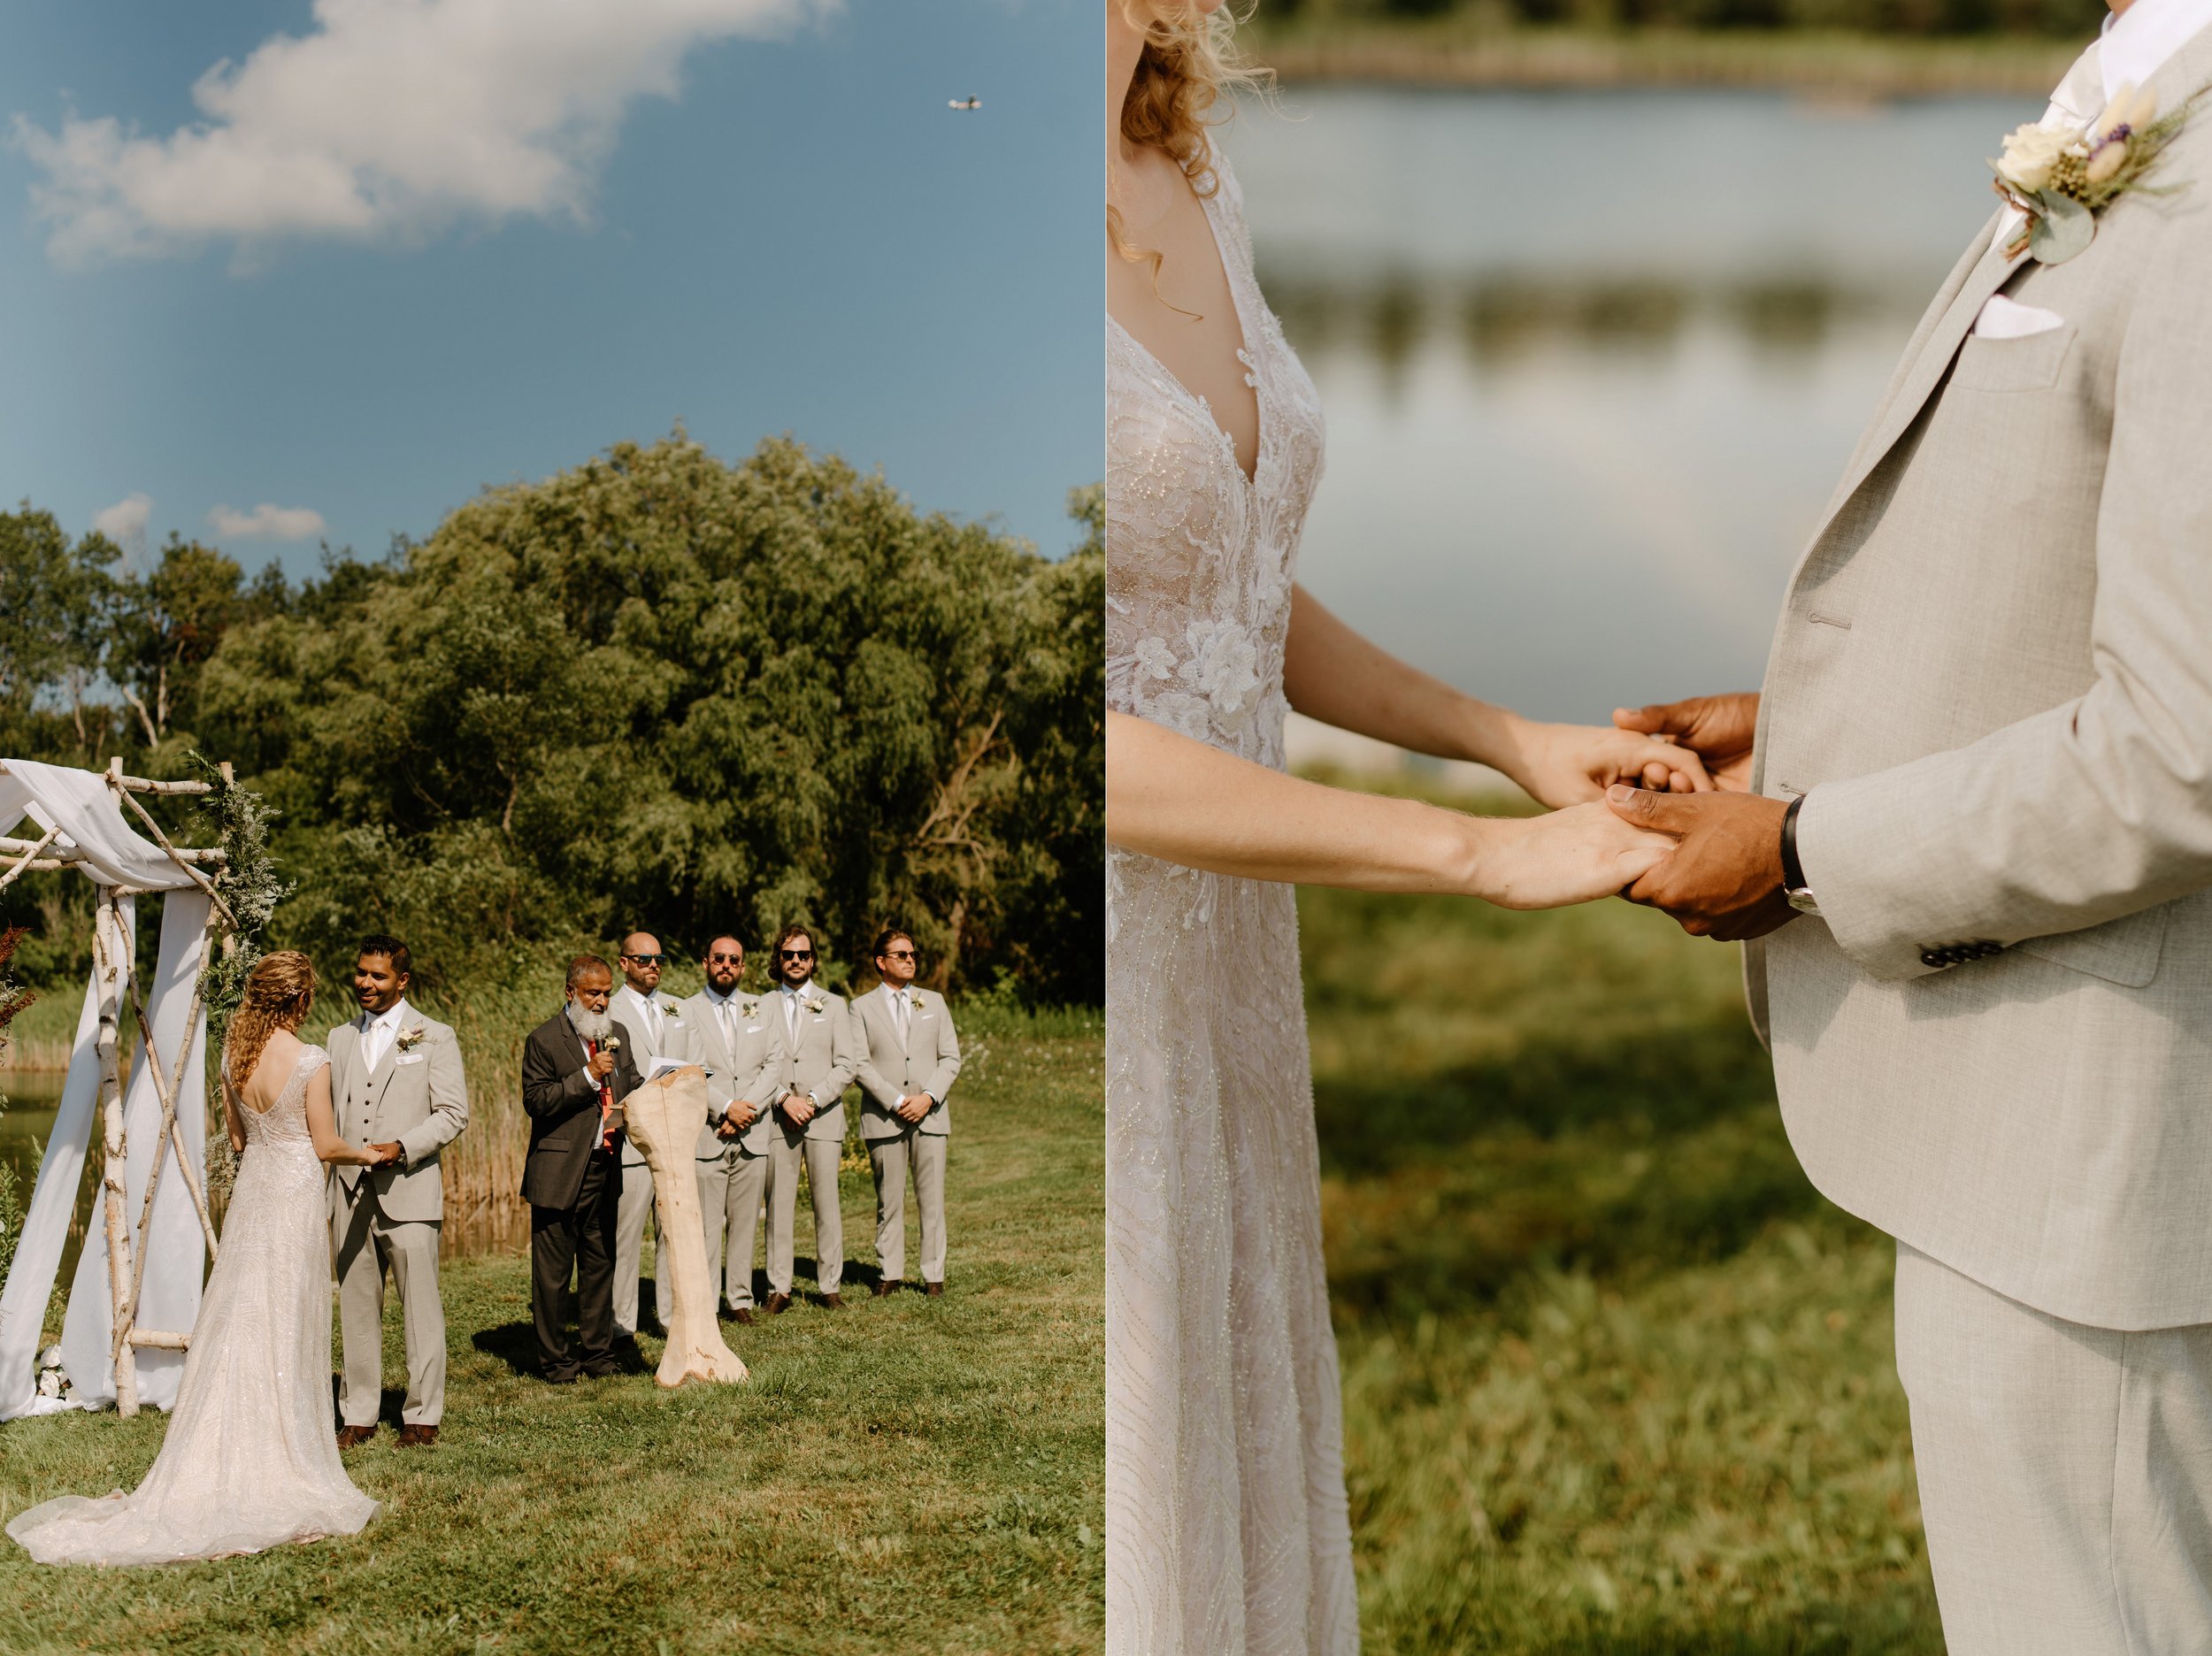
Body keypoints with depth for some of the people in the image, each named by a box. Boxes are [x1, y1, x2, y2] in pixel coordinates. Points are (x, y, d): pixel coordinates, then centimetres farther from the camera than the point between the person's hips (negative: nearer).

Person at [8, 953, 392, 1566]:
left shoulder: (233, 1052, 1)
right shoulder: (311, 1061, -16)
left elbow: (237, 1135, 12)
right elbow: (325, 1145, -9)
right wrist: (372, 1155, 9)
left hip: (250, 1190, 5)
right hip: (296, 1194, -5)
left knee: (234, 1323, 11)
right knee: (285, 1329, 1)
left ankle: (219, 1466, 12)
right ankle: (277, 1464, 8)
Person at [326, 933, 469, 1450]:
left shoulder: (434, 1038, 3)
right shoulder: (340, 1039, 16)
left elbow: (453, 1114, -3)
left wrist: (402, 1148, -16)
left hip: (408, 1191, -4)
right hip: (349, 1193, 4)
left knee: (420, 1307, -2)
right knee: (356, 1306, 7)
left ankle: (422, 1416, 6)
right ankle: (358, 1414, 15)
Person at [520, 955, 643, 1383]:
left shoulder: (617, 1035, 12)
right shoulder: (544, 1040, -8)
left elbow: (632, 1084, 23)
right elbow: (535, 1101, -14)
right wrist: (588, 1075, -20)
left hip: (605, 1166, 6)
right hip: (560, 1171, -6)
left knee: (601, 1263, 13)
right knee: (552, 1271, 1)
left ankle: (597, 1350, 23)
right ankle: (554, 1358, 10)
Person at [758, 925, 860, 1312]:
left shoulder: (833, 1005, 10)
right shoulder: (762, 1006, 10)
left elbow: (847, 1065, 3)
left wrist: (812, 1099, -8)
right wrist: (784, 1099, -11)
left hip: (824, 1117, 0)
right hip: (777, 1118, 0)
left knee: (826, 1203, -1)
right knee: (779, 1204, -2)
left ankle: (830, 1286, 5)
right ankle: (779, 1288, 3)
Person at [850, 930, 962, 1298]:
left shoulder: (934, 1003, 13)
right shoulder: (862, 1008, 5)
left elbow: (951, 1058, 8)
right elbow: (860, 1065, -3)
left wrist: (928, 1097, -7)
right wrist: (895, 1101, -13)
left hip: (930, 1115, 2)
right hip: (883, 1117, -2)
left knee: (932, 1199, 0)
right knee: (889, 1201, 2)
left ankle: (933, 1275, 6)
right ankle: (889, 1274, 10)